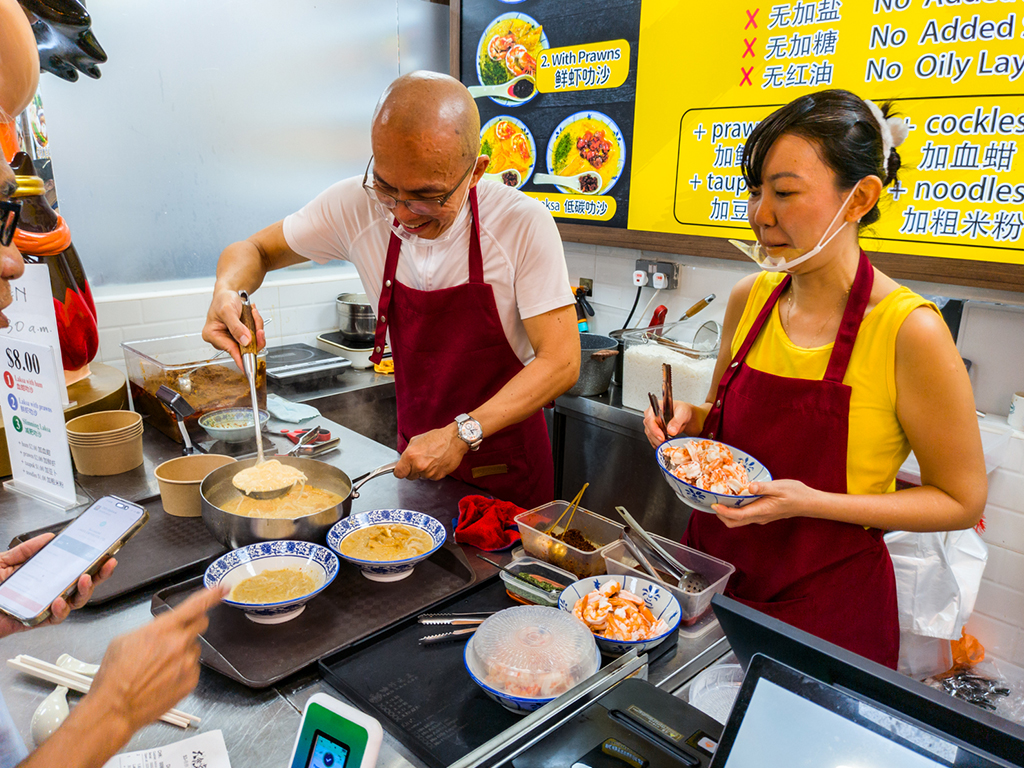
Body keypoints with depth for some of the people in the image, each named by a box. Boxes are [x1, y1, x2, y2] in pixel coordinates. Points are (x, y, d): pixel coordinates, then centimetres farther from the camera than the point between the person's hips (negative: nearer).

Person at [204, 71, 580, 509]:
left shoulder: (524, 224, -23)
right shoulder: (357, 206, -14)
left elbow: (561, 362, -22)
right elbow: (255, 249, 1)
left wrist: (462, 433, -32)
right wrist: (228, 292, -22)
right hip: (417, 452, 3)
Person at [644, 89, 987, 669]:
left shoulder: (908, 330, -20)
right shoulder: (750, 299, -4)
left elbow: (961, 500, -12)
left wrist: (811, 502, -23)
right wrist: (690, 420, -10)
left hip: (828, 603, -5)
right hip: (715, 570, 5)